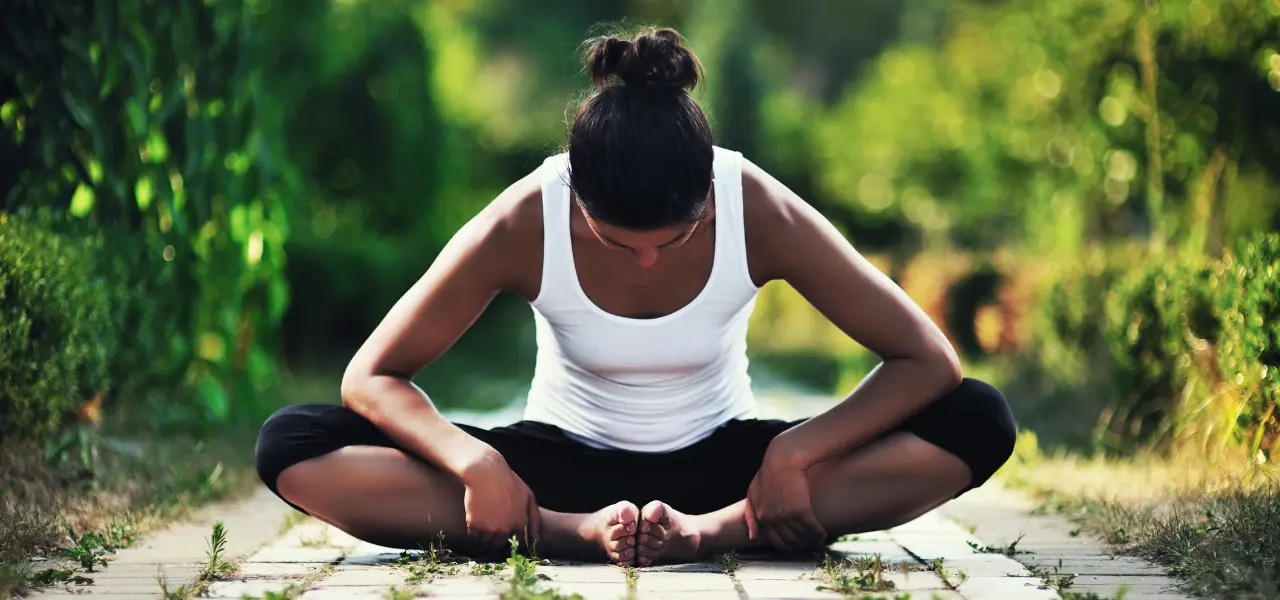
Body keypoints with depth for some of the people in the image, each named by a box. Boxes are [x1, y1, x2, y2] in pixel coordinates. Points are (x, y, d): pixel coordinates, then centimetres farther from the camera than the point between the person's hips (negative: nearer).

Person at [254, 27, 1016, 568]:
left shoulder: (761, 213, -22)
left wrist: (795, 451, -29)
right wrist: (475, 462, -33)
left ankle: (708, 530, -34)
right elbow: (370, 377, -15)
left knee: (978, 422, -25)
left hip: (719, 461, 0)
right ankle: (578, 533, -34)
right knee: (292, 445, -25)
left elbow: (929, 361, -16)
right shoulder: (523, 225, -22)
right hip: (568, 461, 0)